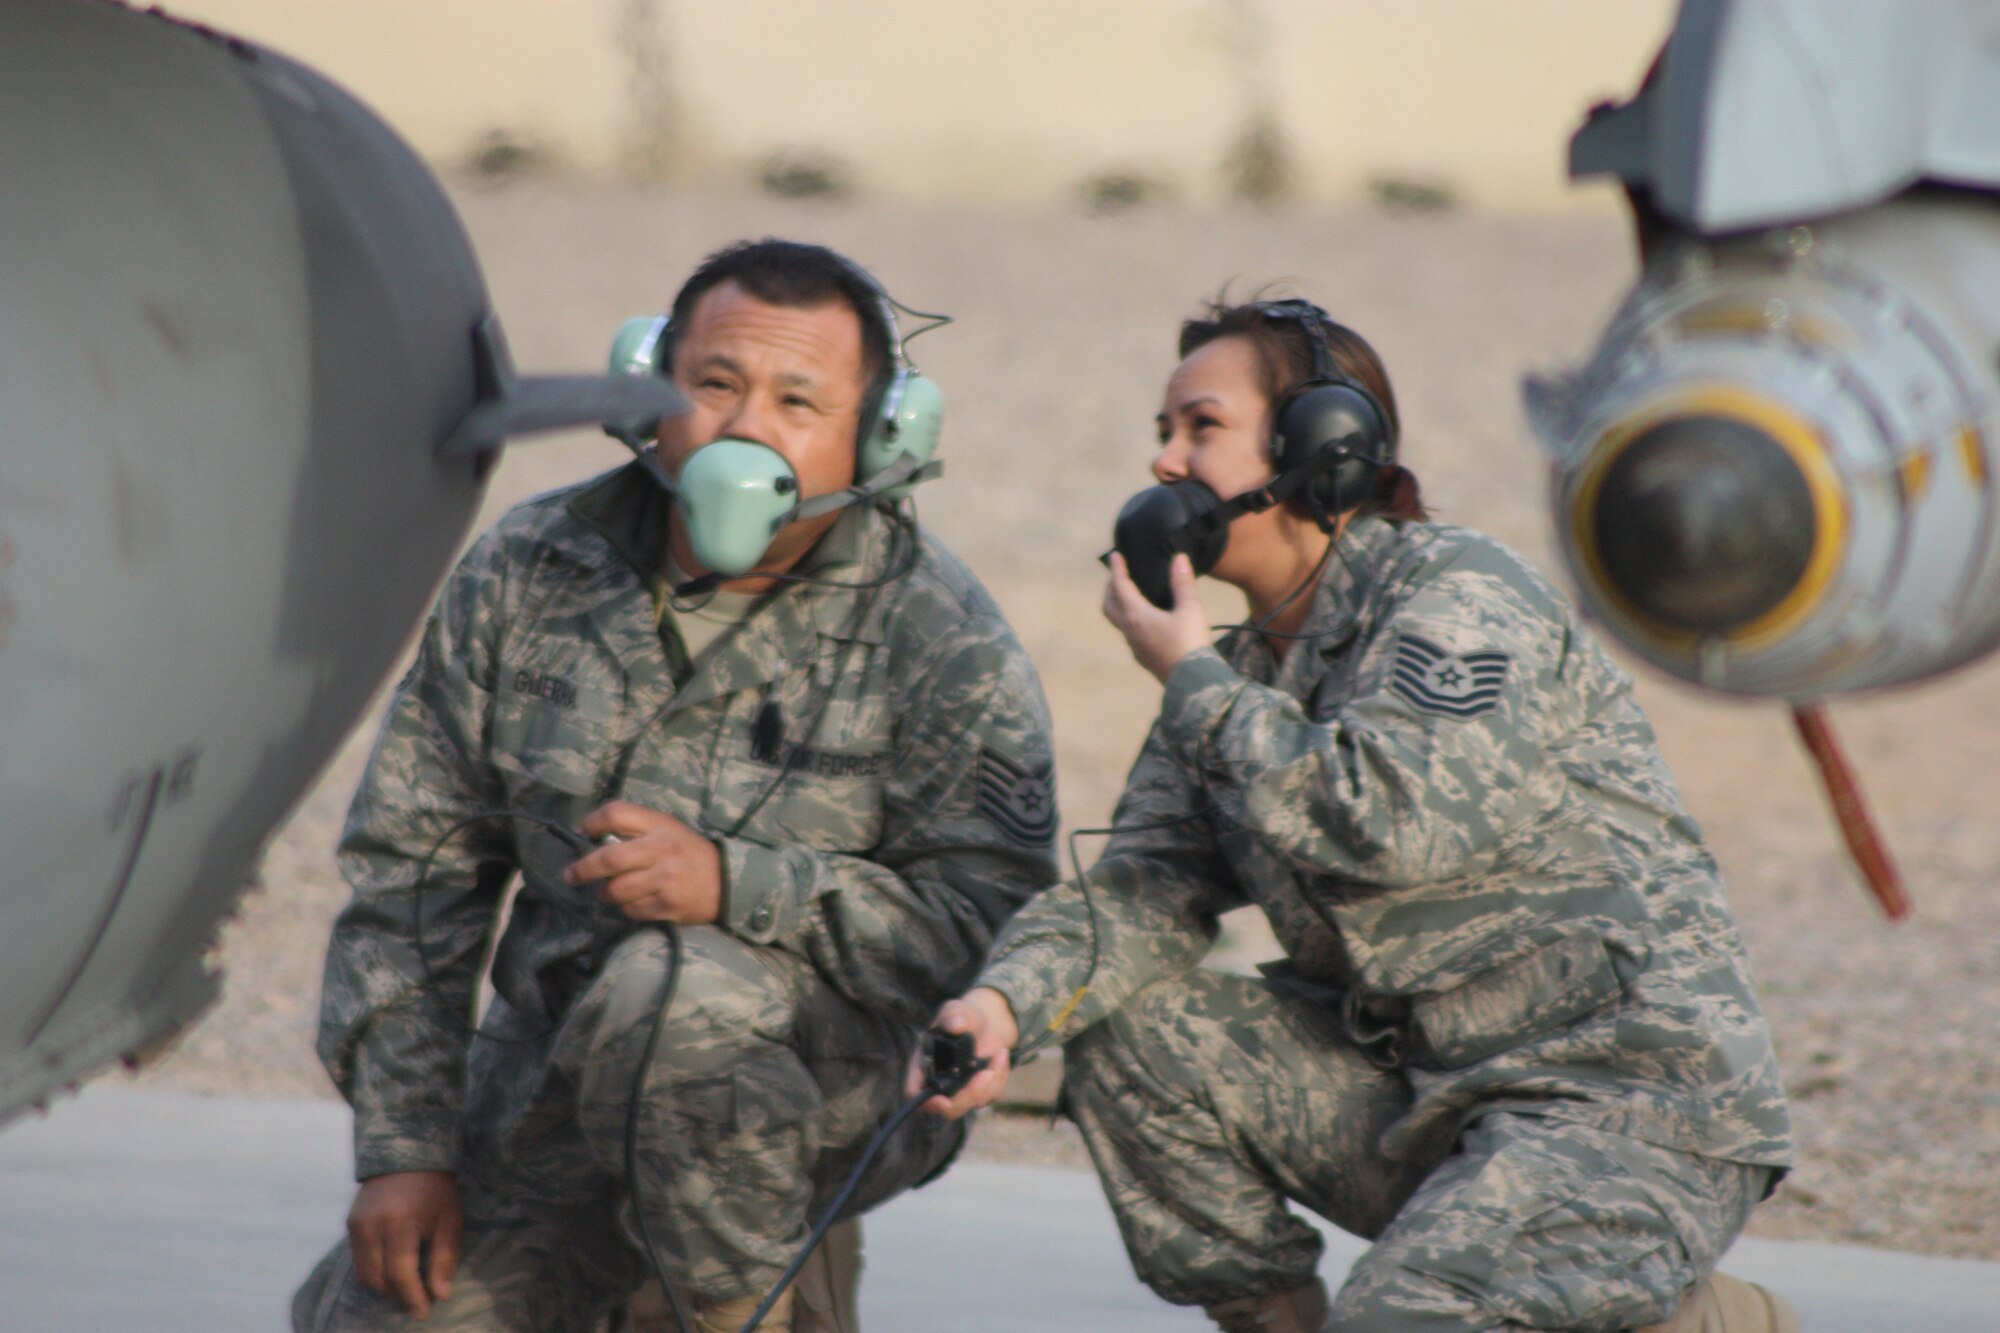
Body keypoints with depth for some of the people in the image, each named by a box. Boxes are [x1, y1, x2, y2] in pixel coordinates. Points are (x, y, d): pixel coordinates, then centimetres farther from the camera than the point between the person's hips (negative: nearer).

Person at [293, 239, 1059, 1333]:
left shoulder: (938, 639, -11)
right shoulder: (525, 574, 0)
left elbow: (991, 922, -20)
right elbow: (411, 864, 4)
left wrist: (736, 885, -32)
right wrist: (403, 1147, -4)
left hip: (835, 1074, -4)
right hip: (548, 1093, 4)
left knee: (670, 990, -36)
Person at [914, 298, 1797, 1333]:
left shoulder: (1459, 594, -11)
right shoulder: (1245, 680, 13)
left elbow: (1385, 822, -27)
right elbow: (1145, 886, 3)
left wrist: (1193, 679, -14)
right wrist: (1007, 999, -17)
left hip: (1639, 1101, -8)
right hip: (1426, 1093, 8)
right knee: (1126, 1026, -4)